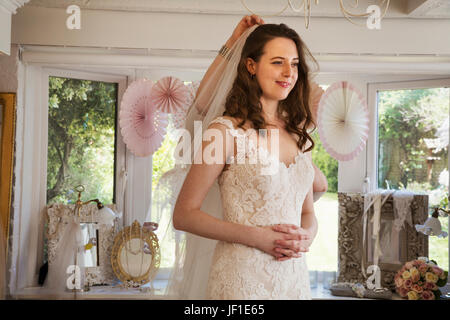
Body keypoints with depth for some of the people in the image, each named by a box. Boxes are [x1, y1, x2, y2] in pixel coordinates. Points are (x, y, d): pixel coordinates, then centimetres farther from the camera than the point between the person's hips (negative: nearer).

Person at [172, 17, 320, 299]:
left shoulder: (298, 134, 7)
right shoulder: (227, 130, -10)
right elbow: (184, 215, -10)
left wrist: (306, 236, -7)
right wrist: (258, 237, -17)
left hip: (295, 276, 6)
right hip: (242, 276, -5)